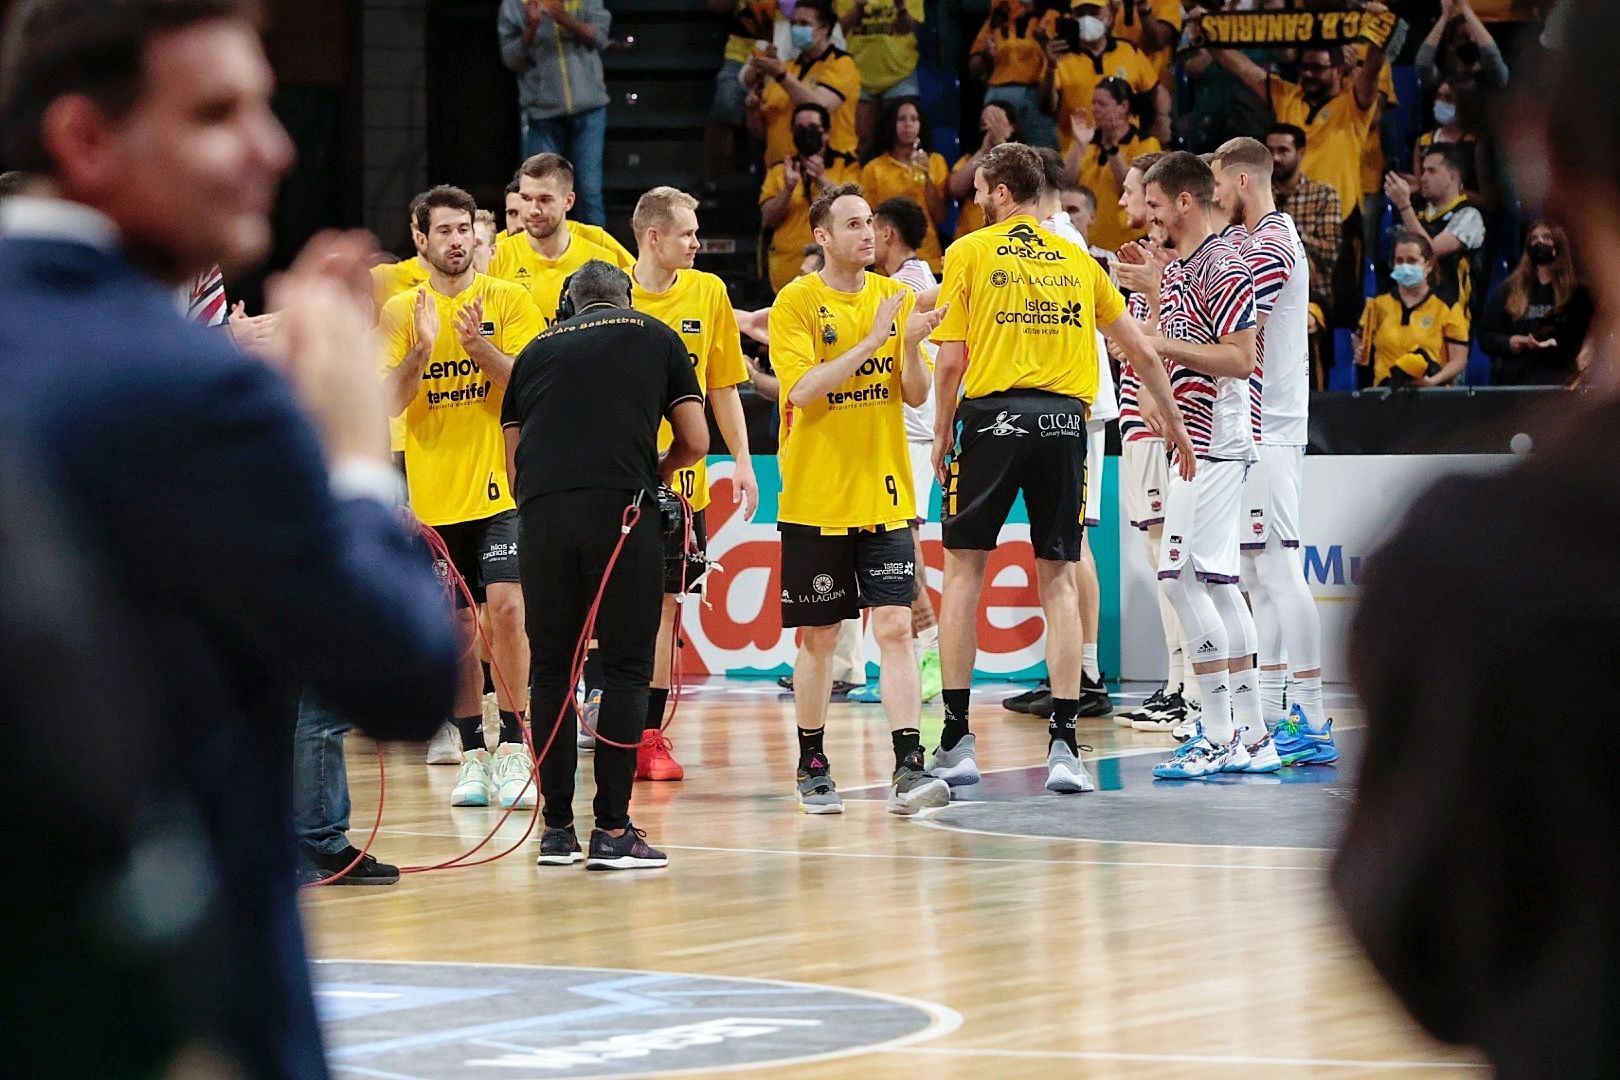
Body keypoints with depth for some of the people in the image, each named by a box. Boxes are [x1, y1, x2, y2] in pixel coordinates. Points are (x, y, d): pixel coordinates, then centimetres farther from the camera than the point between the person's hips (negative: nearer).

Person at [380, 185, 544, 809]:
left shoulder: (509, 301, 1)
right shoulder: (401, 312, 6)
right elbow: (389, 400, -2)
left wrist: (480, 346, -21)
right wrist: (423, 347, -18)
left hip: (501, 489, -2)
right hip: (434, 495, 2)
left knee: (506, 606, -16)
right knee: (455, 627, 6)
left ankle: (513, 748, -10)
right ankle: (473, 752, 14)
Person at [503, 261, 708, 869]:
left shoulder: (538, 350, 23)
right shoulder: (654, 336, 17)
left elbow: (513, 460, 19)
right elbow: (695, 441, 13)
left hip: (542, 513, 3)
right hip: (621, 507, -2)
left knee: (552, 670, 10)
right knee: (625, 667, 3)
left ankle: (557, 829, 12)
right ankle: (613, 831, -1)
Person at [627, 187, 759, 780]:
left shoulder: (707, 292, 4)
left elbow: (722, 385, 10)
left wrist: (742, 459, 4)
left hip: (681, 478, 3)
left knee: (665, 602, 4)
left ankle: (649, 734, 9)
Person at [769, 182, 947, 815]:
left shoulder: (894, 297, 7)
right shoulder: (796, 303, -5)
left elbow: (916, 395, 5)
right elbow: (803, 388, -18)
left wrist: (911, 346, -15)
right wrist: (871, 340, -21)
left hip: (885, 497, 2)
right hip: (814, 498, -2)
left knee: (894, 626, -8)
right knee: (817, 638, 5)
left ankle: (908, 768, -13)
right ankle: (812, 768, 19)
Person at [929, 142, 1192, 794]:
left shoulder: (969, 253, 4)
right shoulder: (1077, 259, 14)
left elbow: (950, 361, -1)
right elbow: (1141, 353, 16)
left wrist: (941, 434, 10)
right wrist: (1174, 422, 28)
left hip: (993, 415, -3)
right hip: (1064, 419, 3)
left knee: (963, 568, 7)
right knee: (1058, 577, 7)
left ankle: (957, 742, 5)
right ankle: (1064, 745, -1)